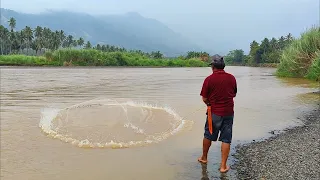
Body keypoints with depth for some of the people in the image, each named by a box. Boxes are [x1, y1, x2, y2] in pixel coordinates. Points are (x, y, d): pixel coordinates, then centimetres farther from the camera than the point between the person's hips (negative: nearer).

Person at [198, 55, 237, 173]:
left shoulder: (209, 79, -13)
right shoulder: (232, 78, -2)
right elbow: (234, 94, 11)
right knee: (226, 140, 8)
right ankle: (223, 166, 12)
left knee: (208, 136, 17)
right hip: (228, 113, 2)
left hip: (214, 113, -2)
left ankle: (204, 158, 35)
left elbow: (204, 99, -8)